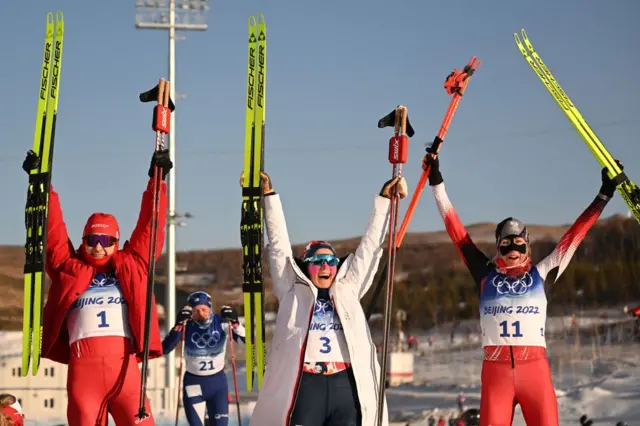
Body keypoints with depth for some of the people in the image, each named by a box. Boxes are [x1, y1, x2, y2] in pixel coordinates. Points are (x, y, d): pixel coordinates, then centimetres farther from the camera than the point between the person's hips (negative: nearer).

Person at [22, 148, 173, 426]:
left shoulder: (132, 266, 19)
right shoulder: (69, 269, 18)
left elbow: (149, 227, 19)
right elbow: (53, 231, 17)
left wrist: (157, 181, 17)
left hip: (125, 364, 0)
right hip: (82, 366, 0)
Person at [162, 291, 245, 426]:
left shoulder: (222, 323, -10)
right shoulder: (186, 327, -13)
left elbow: (246, 340, -17)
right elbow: (165, 349, -24)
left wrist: (235, 323, -32)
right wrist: (178, 325, -34)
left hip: (218, 382, 1)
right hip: (193, 382, -1)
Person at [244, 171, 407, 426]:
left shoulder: (347, 290, 19)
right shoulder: (293, 291, 13)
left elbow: (370, 247, 21)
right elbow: (279, 244, 11)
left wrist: (384, 200, 21)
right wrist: (269, 195, 8)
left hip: (346, 386, 3)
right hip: (305, 386, -3)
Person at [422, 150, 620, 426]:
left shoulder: (541, 274, 13)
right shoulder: (486, 276, 13)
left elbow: (576, 233, 15)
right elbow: (457, 232, 15)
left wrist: (603, 195, 17)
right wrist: (437, 185, 17)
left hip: (535, 370, 0)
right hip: (495, 372, 0)